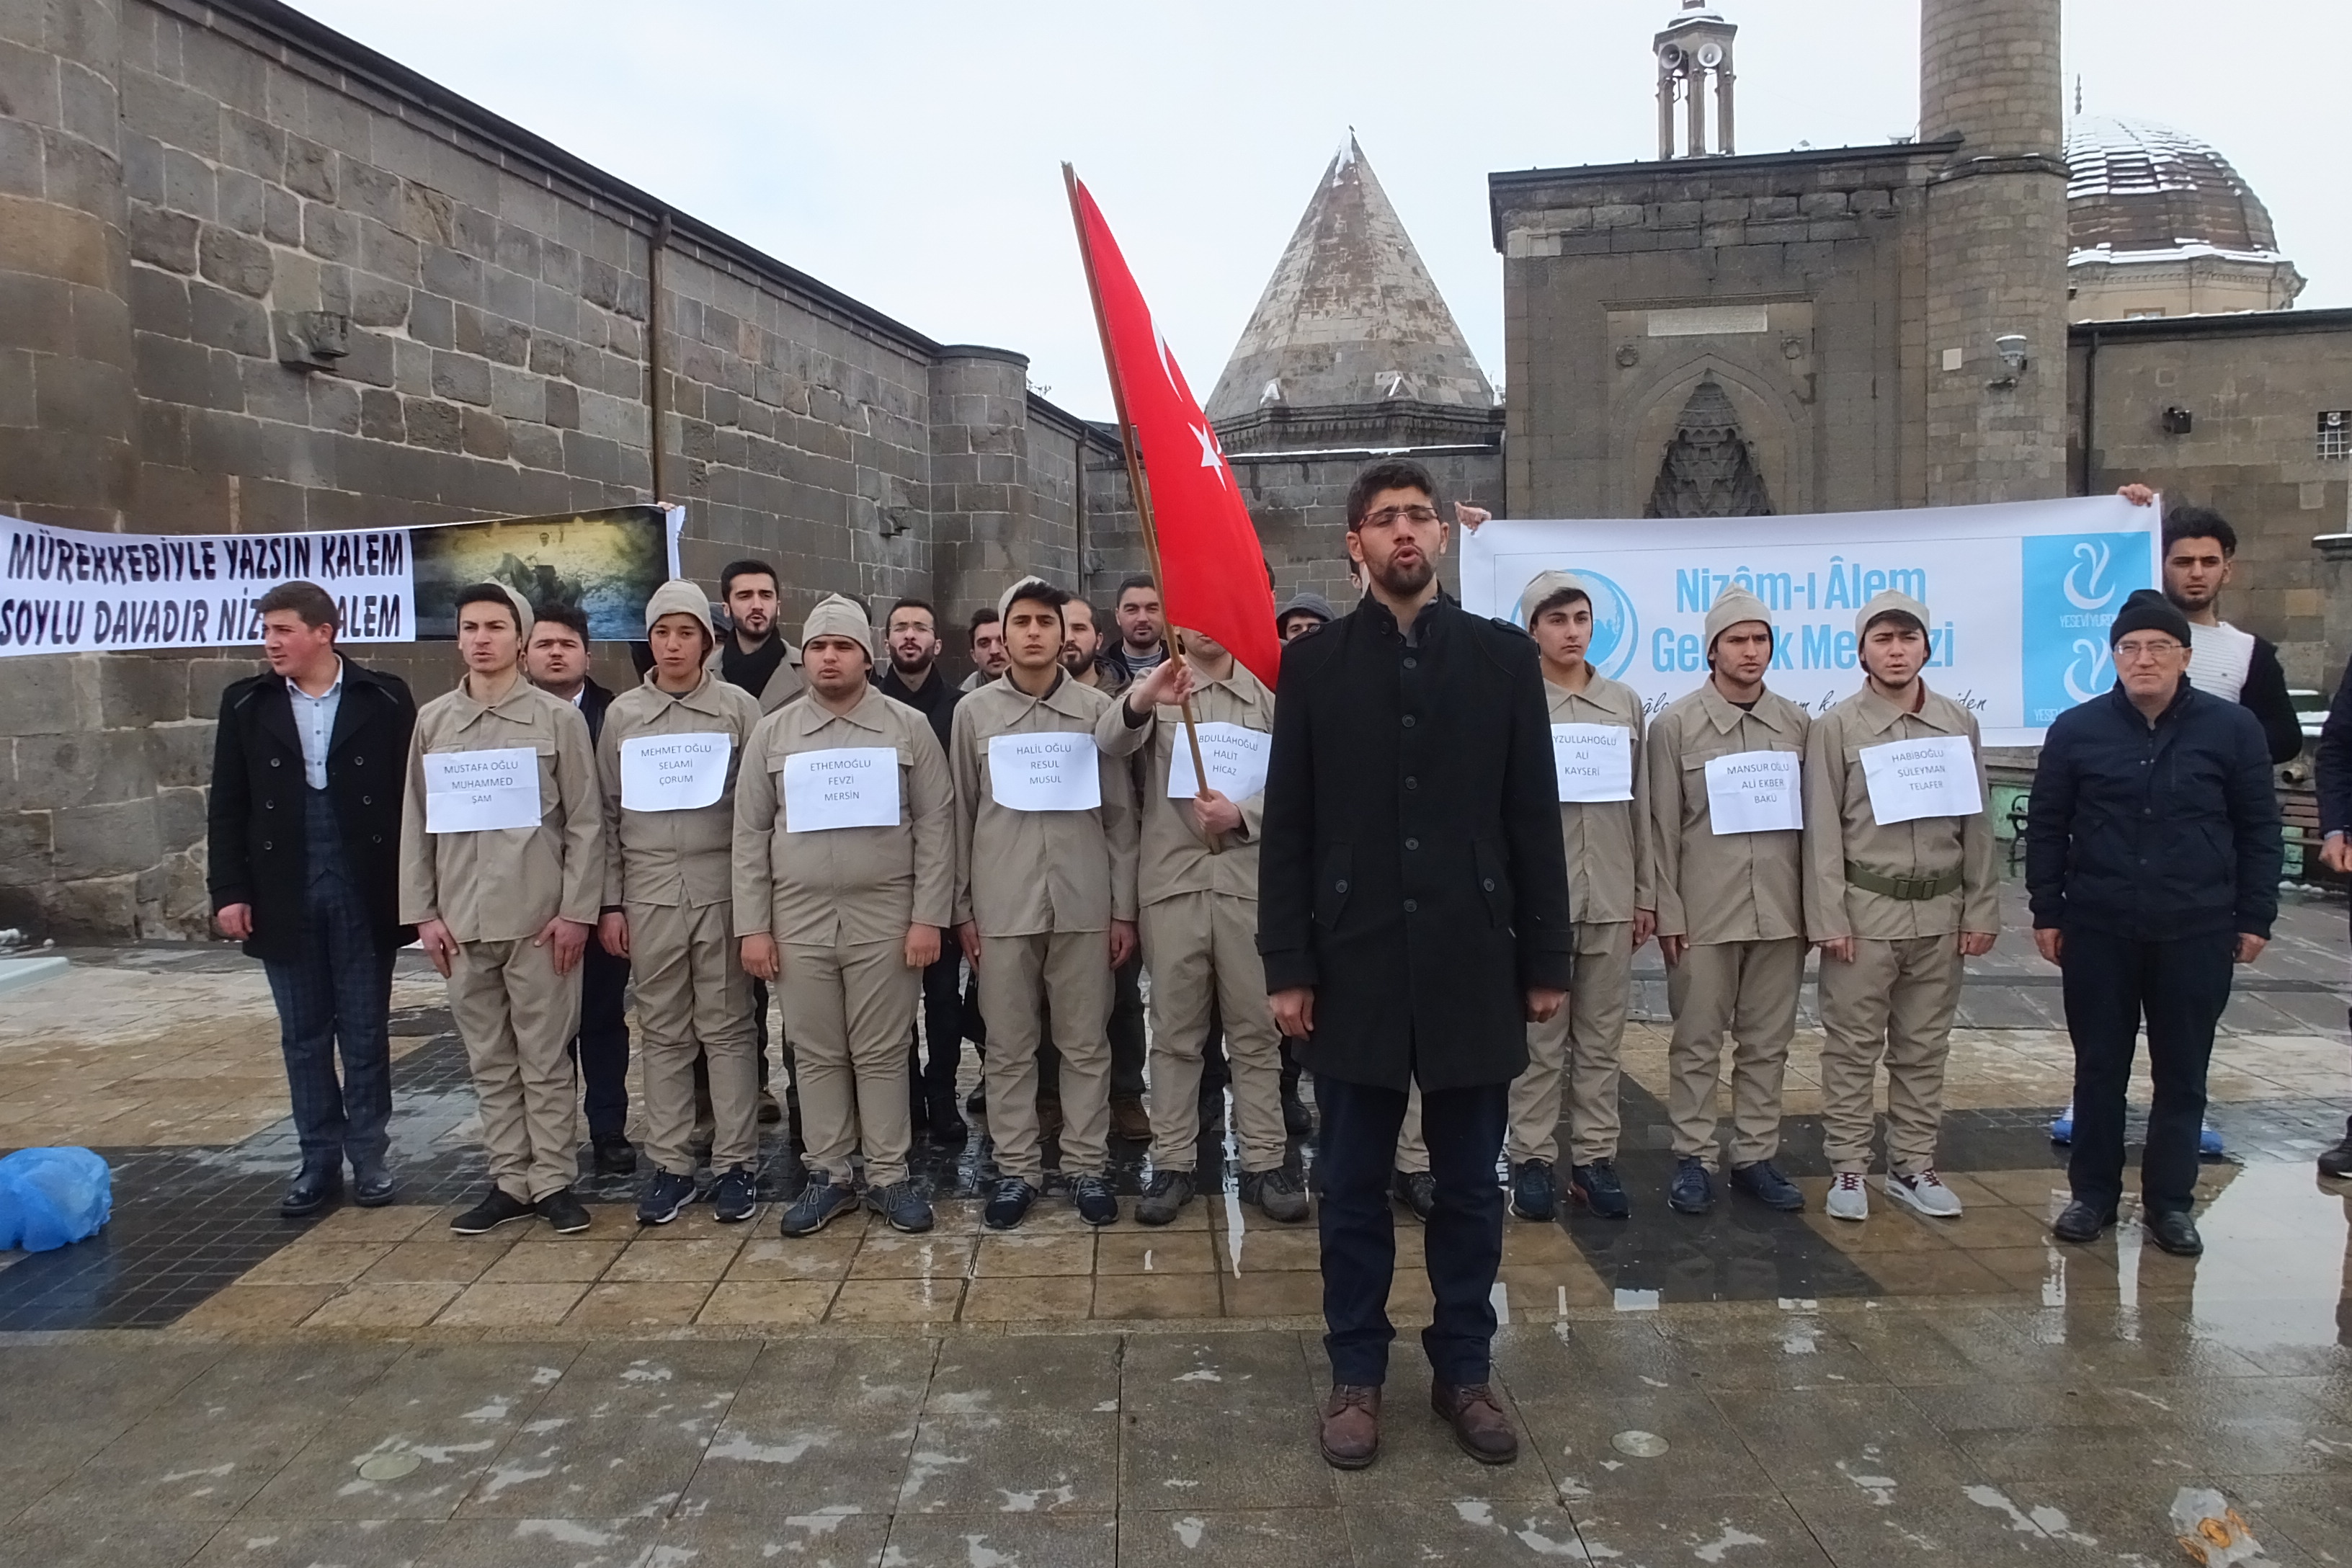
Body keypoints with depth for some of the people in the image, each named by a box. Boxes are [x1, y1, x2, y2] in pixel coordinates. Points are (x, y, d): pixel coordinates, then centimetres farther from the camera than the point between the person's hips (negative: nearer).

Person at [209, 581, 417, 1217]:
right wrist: (229, 890, -2)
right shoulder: (246, 704, 4)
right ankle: (318, 1162, 20)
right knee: (304, 1038, 10)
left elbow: (413, 794, -3)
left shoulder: (384, 699, -3)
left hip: (364, 893, -2)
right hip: (284, 896, 2)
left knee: (365, 1035, 7)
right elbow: (227, 806, 5)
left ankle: (370, 1159, 18)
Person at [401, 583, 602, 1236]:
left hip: (539, 917, -3)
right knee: (489, 1061, 10)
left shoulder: (559, 718, -2)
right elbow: (417, 821, 9)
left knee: (546, 1058, 3)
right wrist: (423, 912, 3)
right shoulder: (431, 720, 9)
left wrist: (576, 910, -8)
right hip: (462, 921, 4)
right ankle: (510, 1182, 19)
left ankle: (553, 1181, 13)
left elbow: (585, 822, -3)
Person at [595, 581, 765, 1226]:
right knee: (664, 1033, 8)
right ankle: (670, 1166, 16)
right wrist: (610, 904, 5)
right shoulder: (622, 714, 8)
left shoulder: (738, 707, 1)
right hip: (650, 893, 2)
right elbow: (608, 813, 9)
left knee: (727, 1028, 3)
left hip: (723, 889, -2)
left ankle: (736, 1164, 11)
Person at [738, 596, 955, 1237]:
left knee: (882, 1053, 5)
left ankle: (889, 1177, 16)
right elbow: (750, 834, 6)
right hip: (800, 920, 2)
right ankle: (829, 1177, 21)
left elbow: (935, 825, -1)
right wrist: (753, 926, 1)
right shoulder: (772, 733, 6)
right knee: (817, 1054, 9)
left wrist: (928, 916, -8)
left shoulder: (909, 727, 1)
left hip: (886, 918, -2)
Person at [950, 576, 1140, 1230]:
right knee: (1009, 1047, 6)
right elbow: (960, 815, 7)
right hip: (1002, 904, 0)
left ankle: (1086, 1165, 17)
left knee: (1085, 1044, 6)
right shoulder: (974, 711, 5)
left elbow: (1120, 815, 5)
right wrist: (961, 908, 4)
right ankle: (1016, 1168, 17)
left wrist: (1124, 908, 1)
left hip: (1083, 902, 0)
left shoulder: (1097, 708, 4)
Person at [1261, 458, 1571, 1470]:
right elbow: (1287, 826, 1)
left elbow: (1534, 818, 4)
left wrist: (1547, 959, 2)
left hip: (1472, 960, 1)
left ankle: (1463, 1368, 27)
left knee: (1469, 1182, 11)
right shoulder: (1314, 663, 3)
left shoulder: (1503, 656, 4)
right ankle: (1355, 1372, 25)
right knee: (1354, 1183, 10)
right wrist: (1286, 966, -4)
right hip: (1355, 961, 0)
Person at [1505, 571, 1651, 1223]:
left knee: (1602, 1036, 8)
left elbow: (1640, 804, 11)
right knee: (1539, 1036, 3)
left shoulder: (1626, 702, 10)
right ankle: (1532, 1158, 13)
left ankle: (1594, 1158, 17)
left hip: (1611, 896, 3)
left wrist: (1646, 893, 9)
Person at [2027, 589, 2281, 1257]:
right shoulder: (2076, 730, -1)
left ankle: (2170, 1201, 22)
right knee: (2099, 1069, 9)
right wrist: (2047, 912, 2)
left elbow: (2259, 828, 3)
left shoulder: (2232, 728, -2)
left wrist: (2255, 918, 2)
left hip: (2197, 933, 0)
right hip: (2097, 931, 0)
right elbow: (2046, 826, 4)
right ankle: (2093, 1193, 22)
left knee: (2182, 1075, 9)